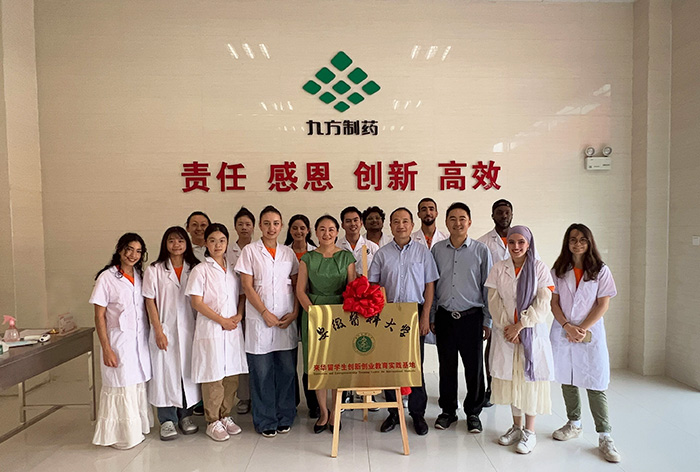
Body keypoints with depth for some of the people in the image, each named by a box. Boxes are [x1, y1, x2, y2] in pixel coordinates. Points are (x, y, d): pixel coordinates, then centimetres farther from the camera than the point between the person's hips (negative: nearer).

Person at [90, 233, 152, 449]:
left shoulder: (140, 276, 7)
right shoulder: (107, 277, -8)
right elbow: (99, 316, -8)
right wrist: (106, 349, -12)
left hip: (140, 340, 5)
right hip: (118, 340, -5)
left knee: (139, 384, 12)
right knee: (121, 386, 3)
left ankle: (137, 429, 27)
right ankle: (121, 434, 19)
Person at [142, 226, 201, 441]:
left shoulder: (195, 269, 5)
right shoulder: (154, 270, -1)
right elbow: (150, 302, -2)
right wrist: (158, 331, -8)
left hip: (189, 329, 2)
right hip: (165, 329, -2)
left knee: (188, 371, 8)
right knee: (165, 372, 3)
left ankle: (186, 415, 24)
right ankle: (167, 420, 16)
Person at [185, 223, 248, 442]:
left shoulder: (233, 267, 10)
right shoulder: (201, 270, -4)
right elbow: (196, 302, -9)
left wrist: (238, 315, -4)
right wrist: (221, 320, -11)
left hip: (233, 328, 5)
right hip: (210, 329, -4)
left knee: (232, 374, 10)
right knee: (213, 376, 1)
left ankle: (225, 416, 27)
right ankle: (213, 422, 17)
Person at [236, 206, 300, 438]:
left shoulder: (288, 253, 10)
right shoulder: (250, 251, 1)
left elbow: (296, 286, 10)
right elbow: (247, 286, -4)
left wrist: (294, 313, -3)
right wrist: (265, 313, -10)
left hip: (287, 320, 3)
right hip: (259, 319, -2)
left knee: (287, 369, 6)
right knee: (262, 372, 3)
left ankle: (285, 418, 23)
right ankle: (265, 421, 19)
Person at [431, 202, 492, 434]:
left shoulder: (481, 250, 0)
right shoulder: (437, 249, 5)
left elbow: (488, 287, 2)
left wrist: (487, 320, 1)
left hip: (472, 317, -1)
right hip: (445, 317, 2)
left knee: (474, 367, 7)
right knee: (446, 366, 11)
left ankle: (473, 413, 26)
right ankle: (448, 410, 29)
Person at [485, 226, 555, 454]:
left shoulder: (539, 268, -3)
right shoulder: (498, 268, 3)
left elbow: (542, 304, -8)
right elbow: (494, 302, 1)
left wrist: (520, 324, -14)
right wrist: (507, 326, -9)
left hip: (532, 332, -2)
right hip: (505, 333, 2)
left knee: (530, 378, 3)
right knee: (510, 378, 10)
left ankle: (530, 431, 18)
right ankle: (516, 426, 28)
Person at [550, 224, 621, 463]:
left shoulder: (601, 270, 0)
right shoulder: (558, 270, 5)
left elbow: (603, 304, -4)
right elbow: (554, 302, 3)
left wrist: (583, 329, -12)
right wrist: (567, 326, -11)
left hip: (591, 332, -2)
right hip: (562, 332, 3)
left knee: (595, 385, -2)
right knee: (567, 381, 11)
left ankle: (604, 437, 8)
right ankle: (574, 425, 28)